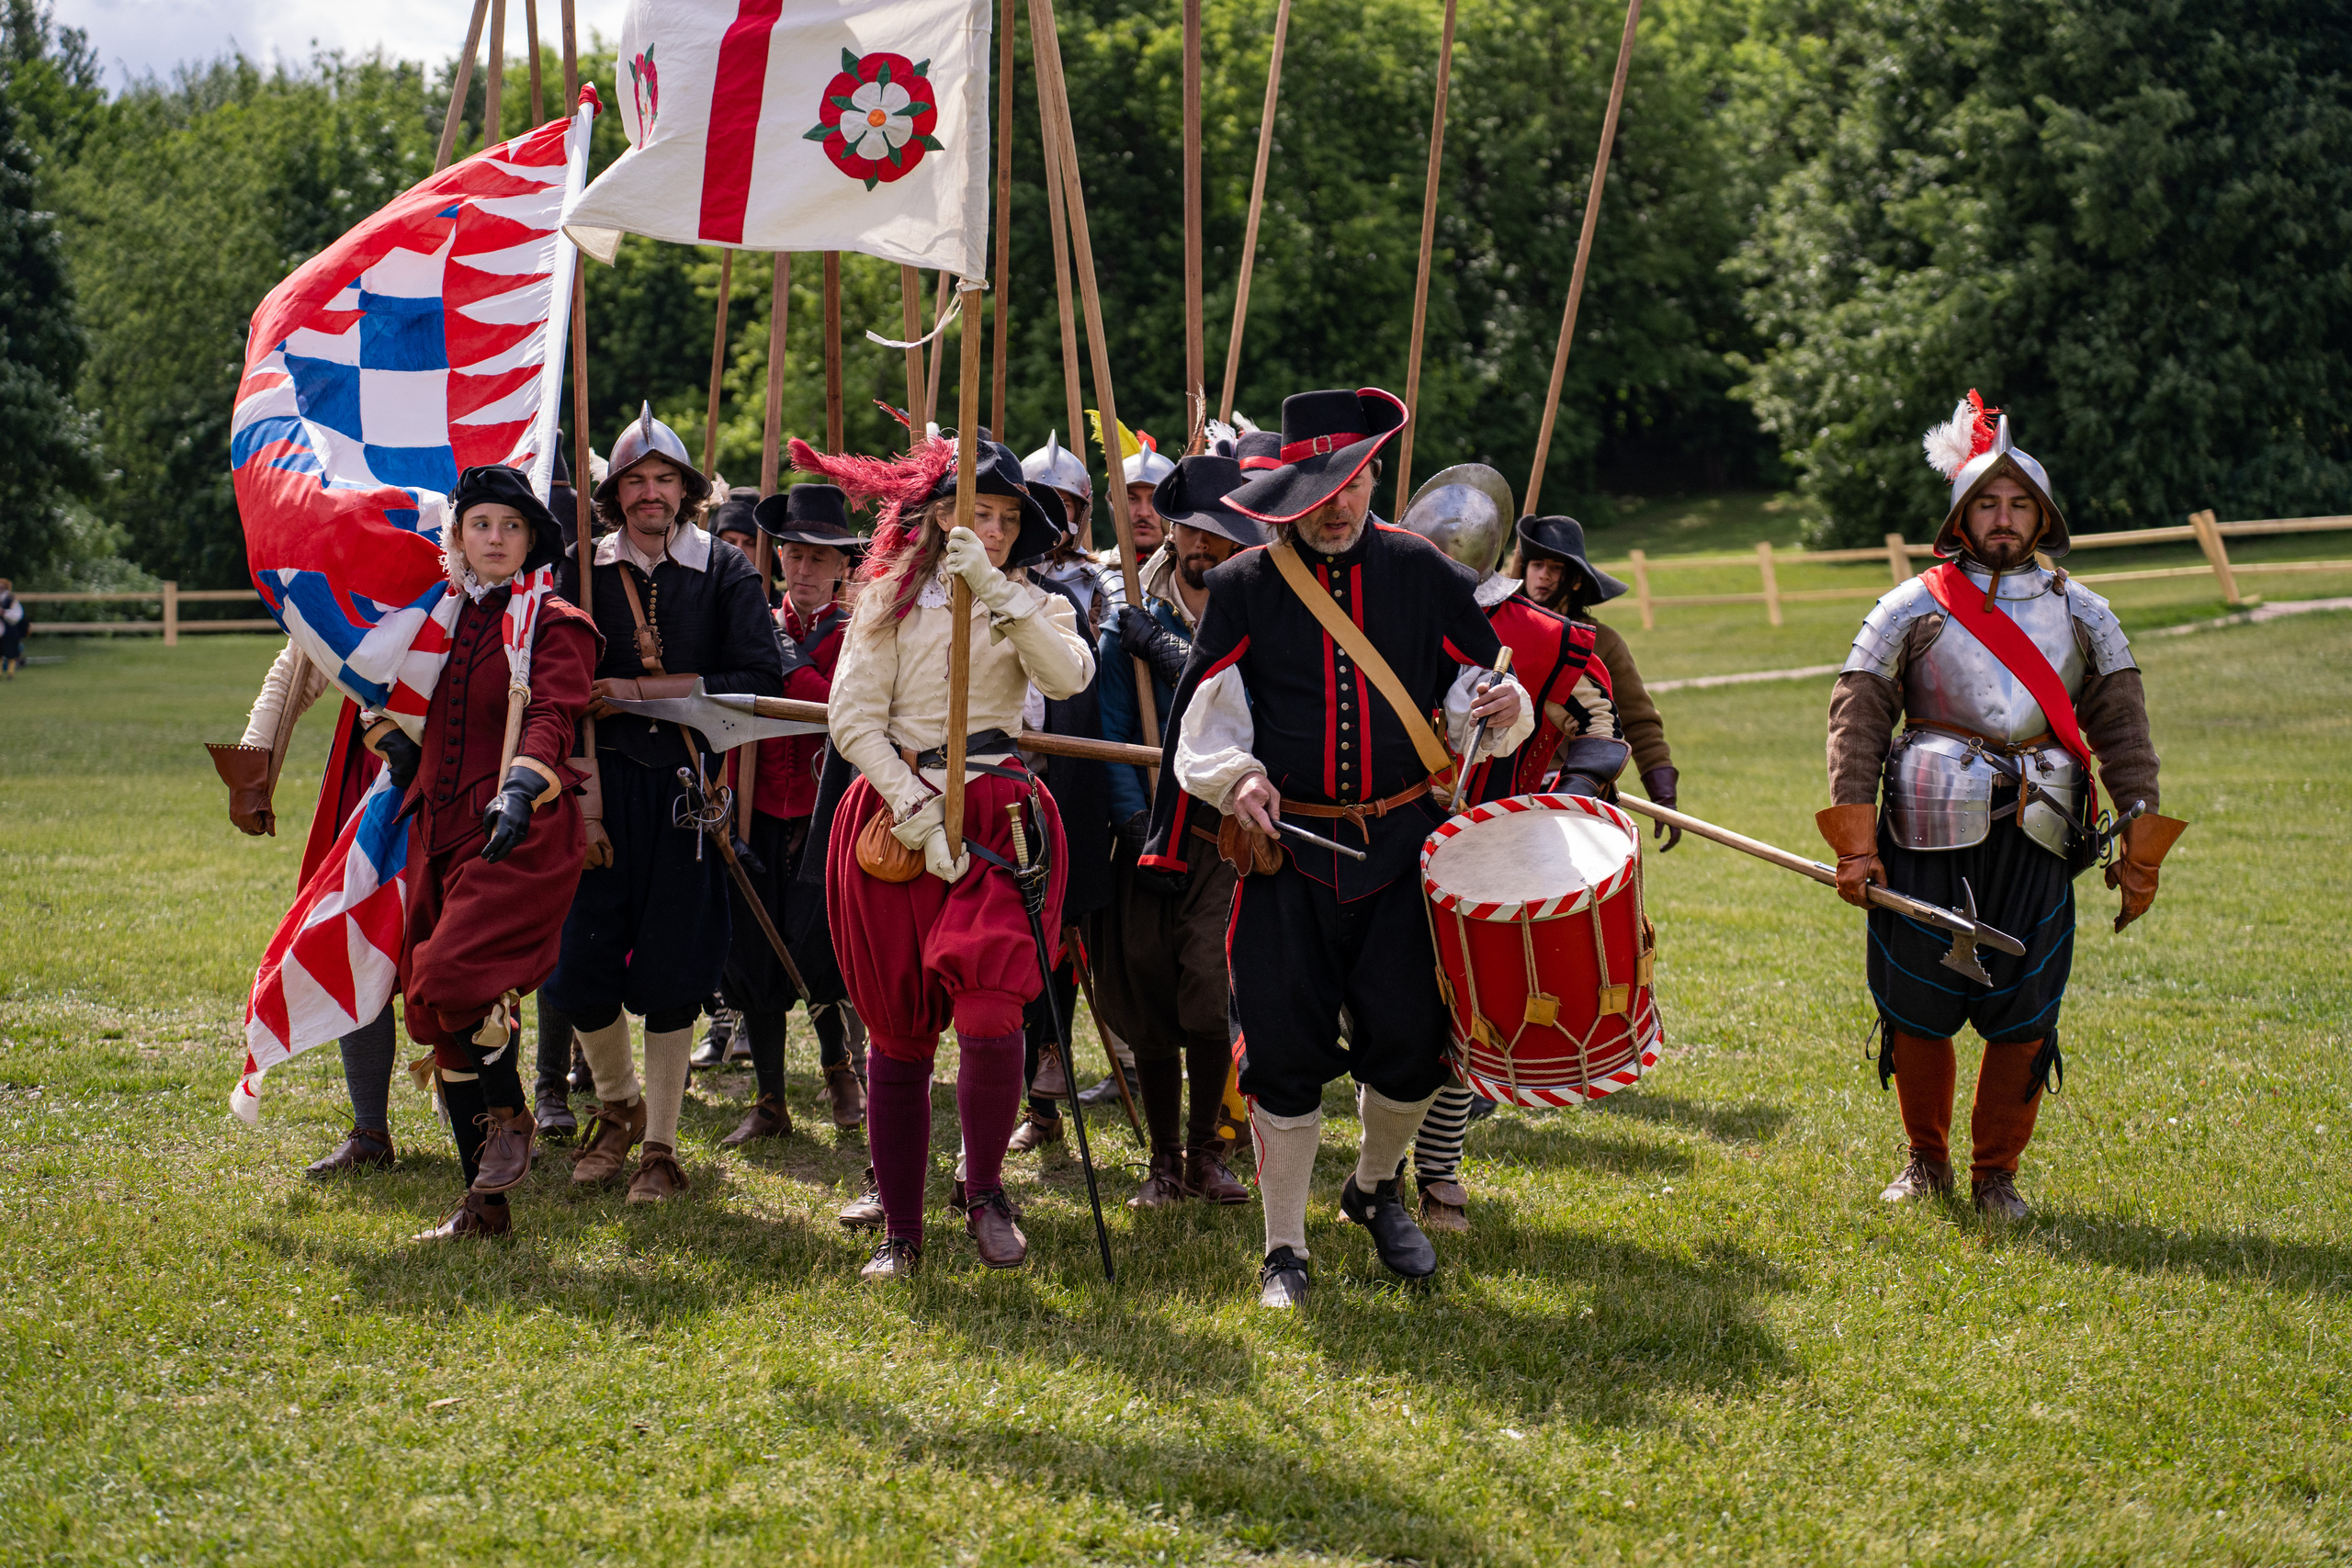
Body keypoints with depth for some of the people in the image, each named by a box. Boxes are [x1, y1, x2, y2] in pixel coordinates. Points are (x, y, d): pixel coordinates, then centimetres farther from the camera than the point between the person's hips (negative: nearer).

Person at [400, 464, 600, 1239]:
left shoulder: (555, 625, -3)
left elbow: (552, 715, -19)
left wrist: (524, 784, -36)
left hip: (520, 835, -6)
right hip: (440, 832, 6)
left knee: (452, 977, -25)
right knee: (448, 1023, 4)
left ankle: (510, 1116, 2)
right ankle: (484, 1202, 13)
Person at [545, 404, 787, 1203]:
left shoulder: (726, 573, 2)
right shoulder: (582, 570, 6)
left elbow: (759, 679, -8)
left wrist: (640, 690, -11)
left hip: (687, 787, -1)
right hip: (601, 782, 1)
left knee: (670, 973, 1)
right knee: (579, 967, -1)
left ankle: (660, 1145, 13)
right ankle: (617, 1105, 25)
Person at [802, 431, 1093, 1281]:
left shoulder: (1034, 607, 9)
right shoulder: (890, 600, 7)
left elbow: (1070, 675, -13)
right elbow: (853, 717, -1)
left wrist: (996, 590, -22)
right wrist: (919, 813, -11)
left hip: (997, 815, -1)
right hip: (892, 817, 1)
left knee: (990, 1017, -19)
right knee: (897, 1033, 4)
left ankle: (985, 1191, 4)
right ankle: (900, 1231, 14)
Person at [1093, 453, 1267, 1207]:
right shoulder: (1132, 623, 8)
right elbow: (1112, 734, 1)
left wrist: (1166, 650, -13)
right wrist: (1137, 826, -10)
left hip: (1227, 836, -2)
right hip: (1148, 831, 2)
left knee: (1208, 994, -13)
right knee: (1150, 1001, 2)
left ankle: (1205, 1153, 4)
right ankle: (1164, 1160, 16)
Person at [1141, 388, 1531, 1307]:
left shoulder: (1420, 573, 5)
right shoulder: (1244, 587, 1)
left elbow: (1472, 686, 7)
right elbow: (1206, 720, 2)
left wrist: (1502, 708, -16)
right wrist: (1236, 778, -17)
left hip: (1401, 843, 1)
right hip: (1287, 847, -1)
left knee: (1410, 1041, 0)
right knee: (1286, 1050, -1)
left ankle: (1375, 1190, 31)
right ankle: (1285, 1252, 12)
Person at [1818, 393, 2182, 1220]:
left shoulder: (2081, 614, 10)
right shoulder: (1915, 609, 3)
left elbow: (2123, 731, 10)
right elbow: (1856, 718, -1)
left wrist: (2138, 853, 2)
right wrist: (1856, 847, -9)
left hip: (2034, 841, 1)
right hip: (1928, 839, -1)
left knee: (2023, 1017, -1)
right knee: (1917, 1010, 4)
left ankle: (1996, 1173, 15)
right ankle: (1926, 1159, 25)